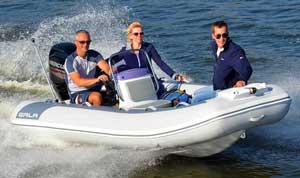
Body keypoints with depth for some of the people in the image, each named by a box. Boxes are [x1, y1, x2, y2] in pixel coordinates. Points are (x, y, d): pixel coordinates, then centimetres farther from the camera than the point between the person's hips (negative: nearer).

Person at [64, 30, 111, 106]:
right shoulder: (70, 61, -11)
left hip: (93, 89, 5)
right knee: (97, 96, -34)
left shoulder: (94, 55, 6)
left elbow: (105, 67, -11)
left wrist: (111, 72, -37)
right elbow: (78, 82, -23)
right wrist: (96, 80, -39)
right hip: (77, 93, -5)